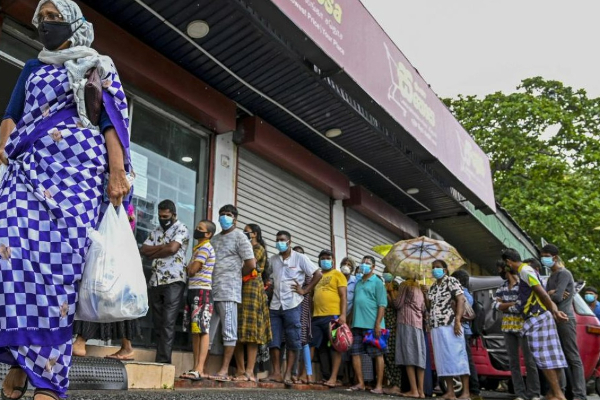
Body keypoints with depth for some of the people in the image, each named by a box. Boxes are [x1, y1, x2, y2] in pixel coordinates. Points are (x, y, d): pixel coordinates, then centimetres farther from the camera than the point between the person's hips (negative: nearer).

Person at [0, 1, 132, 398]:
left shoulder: (98, 67, 14)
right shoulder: (32, 68, 27)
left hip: (78, 167, -4)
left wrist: (117, 171, -12)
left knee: (60, 257, -16)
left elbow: (111, 120, 2)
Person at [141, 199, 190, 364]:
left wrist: (153, 253, 1)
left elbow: (172, 248, -15)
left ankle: (163, 360, -8)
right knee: (157, 323, 6)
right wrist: (162, 247, -5)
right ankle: (161, 359, 11)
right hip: (155, 281, 7)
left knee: (168, 323, -9)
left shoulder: (181, 229, 0)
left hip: (174, 281, -7)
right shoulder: (155, 231, 20)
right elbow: (143, 250, 9)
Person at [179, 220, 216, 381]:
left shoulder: (205, 247, -6)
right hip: (194, 290, 9)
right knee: (195, 331, 7)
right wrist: (190, 268, 2)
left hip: (202, 291, -9)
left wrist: (187, 267, 7)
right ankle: (196, 368, 10)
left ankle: (200, 370, -14)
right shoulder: (198, 248, 23)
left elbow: (192, 270, -12)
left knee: (202, 330, -12)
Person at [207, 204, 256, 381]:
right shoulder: (215, 238, 21)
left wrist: (236, 276, 5)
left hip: (228, 291, -7)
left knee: (228, 331, -2)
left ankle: (224, 370, 0)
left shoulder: (239, 237, 1)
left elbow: (251, 264, -6)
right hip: (211, 290, 7)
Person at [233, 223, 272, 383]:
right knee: (237, 332, -1)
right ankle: (241, 370, -2)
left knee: (251, 330, -12)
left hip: (252, 288, -7)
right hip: (239, 289, 7)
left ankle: (249, 372, -17)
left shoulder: (259, 248, 6)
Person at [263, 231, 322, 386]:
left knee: (292, 340, -1)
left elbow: (318, 274, -1)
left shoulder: (300, 258, 0)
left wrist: (304, 290, -5)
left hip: (292, 305, -4)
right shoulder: (272, 260, 12)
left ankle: (288, 374, 5)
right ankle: (276, 373, 10)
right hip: (275, 305, 4)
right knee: (274, 340, 3)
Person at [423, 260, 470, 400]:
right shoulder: (433, 287, 20)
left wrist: (457, 321, -19)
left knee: (457, 356, -7)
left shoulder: (452, 281, 1)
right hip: (436, 327, 7)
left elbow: (461, 300, -10)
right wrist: (425, 294, 3)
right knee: (443, 359, 5)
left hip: (450, 325, -7)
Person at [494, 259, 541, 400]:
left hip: (522, 325, -6)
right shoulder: (503, 286, 11)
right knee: (513, 361, 5)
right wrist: (512, 304, -13)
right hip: (507, 326, 6)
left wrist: (504, 306, -11)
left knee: (529, 360, -1)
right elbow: (495, 304, -2)